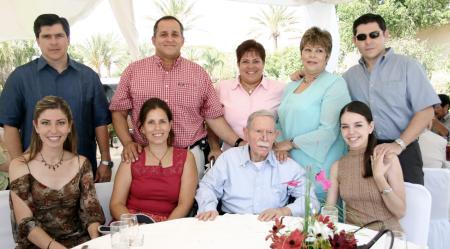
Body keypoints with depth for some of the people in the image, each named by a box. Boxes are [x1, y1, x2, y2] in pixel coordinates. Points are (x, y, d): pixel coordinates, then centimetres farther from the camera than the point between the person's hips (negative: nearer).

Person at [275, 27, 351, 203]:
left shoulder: (335, 84, -5)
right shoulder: (291, 86, 15)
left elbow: (328, 131, -14)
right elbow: (280, 122, 17)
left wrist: (291, 143, -9)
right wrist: (279, 145, -3)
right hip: (290, 168, 5)